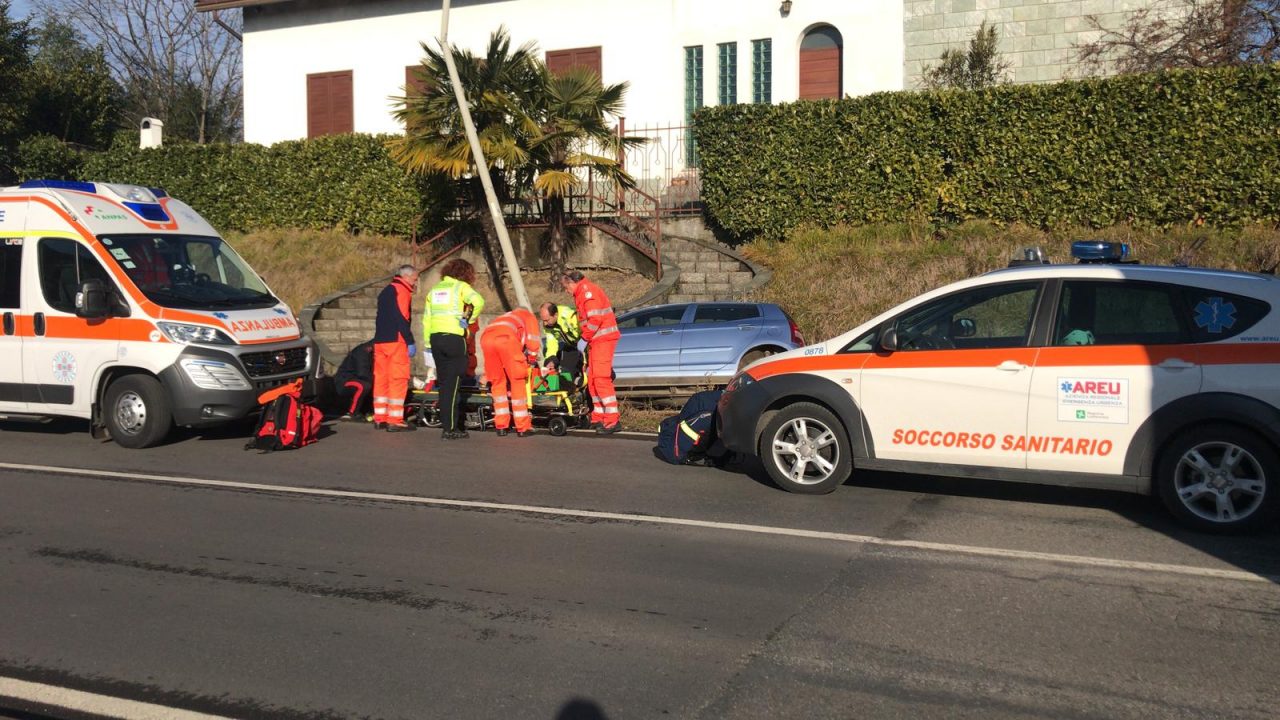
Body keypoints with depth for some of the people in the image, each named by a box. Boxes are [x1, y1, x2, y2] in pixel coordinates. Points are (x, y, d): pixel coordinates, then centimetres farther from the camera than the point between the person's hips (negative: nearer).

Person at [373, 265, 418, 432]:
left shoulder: (385, 291, 22)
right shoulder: (402, 290, -6)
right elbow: (402, 318, -16)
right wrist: (410, 342, -16)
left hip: (379, 340, 9)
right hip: (395, 341, -9)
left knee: (381, 378, 10)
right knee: (398, 379, -7)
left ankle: (380, 418, 14)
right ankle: (394, 421, -9)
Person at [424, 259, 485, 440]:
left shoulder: (434, 289, 17)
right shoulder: (461, 286, 0)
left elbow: (426, 319, 17)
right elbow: (479, 302, -21)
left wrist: (428, 345, 19)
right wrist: (469, 319, -7)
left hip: (435, 337, 6)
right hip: (454, 338, -6)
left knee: (443, 383, 13)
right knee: (452, 384, -3)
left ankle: (447, 424, 17)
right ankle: (450, 429, -3)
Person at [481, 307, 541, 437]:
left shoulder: (508, 317, 45)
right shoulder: (529, 316, 31)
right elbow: (533, 341, 16)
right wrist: (532, 359, 32)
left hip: (485, 337, 5)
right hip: (506, 337, -5)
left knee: (497, 382, 16)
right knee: (518, 381, 4)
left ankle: (501, 426, 15)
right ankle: (523, 428, 3)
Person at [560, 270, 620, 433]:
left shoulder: (587, 290, -12)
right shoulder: (582, 292, 21)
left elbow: (595, 317, -21)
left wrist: (586, 335, -9)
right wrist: (588, 337, 11)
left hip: (603, 339, -11)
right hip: (597, 340, 11)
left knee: (601, 379, -14)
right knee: (592, 379, 14)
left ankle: (612, 421, -17)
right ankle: (598, 417, 20)